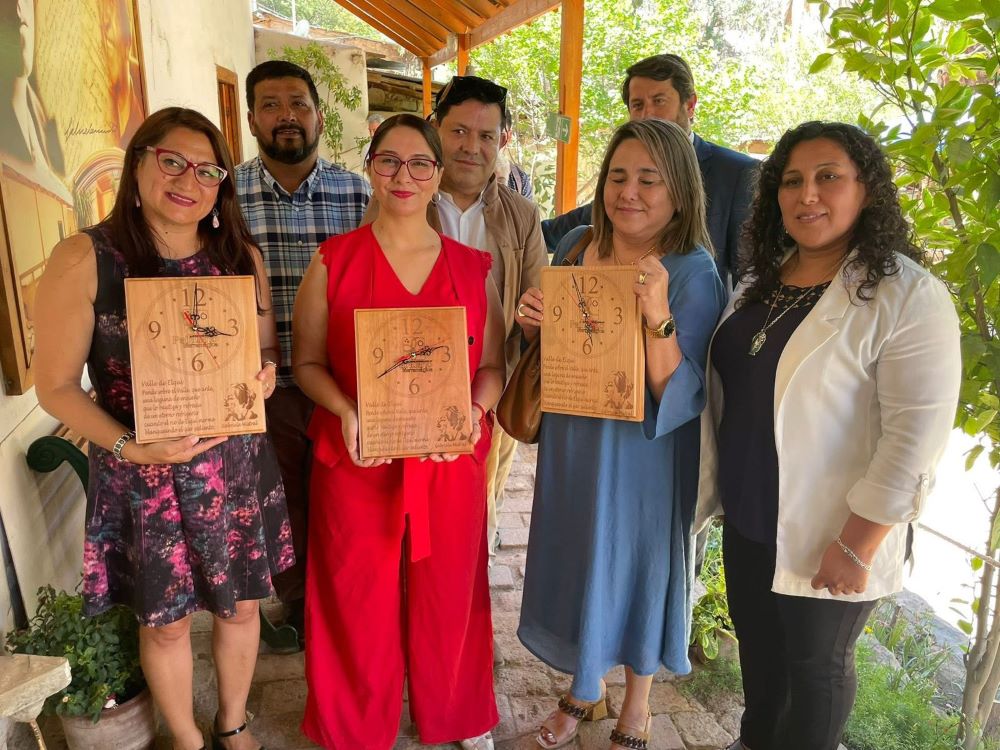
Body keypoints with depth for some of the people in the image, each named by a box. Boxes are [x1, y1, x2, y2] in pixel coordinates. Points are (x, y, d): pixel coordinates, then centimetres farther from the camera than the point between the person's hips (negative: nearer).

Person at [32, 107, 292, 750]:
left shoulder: (241, 256, 1)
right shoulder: (86, 259, -11)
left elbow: (269, 350, 10)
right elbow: (57, 386, -8)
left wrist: (266, 373, -13)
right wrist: (130, 447, -22)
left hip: (237, 467, 3)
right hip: (144, 476, -3)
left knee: (241, 605, 18)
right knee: (166, 620, 15)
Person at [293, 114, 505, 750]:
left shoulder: (474, 268, 3)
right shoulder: (333, 260, -2)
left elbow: (493, 366, 6)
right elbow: (308, 362, 1)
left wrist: (474, 410, -14)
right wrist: (346, 412, -17)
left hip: (450, 464, 2)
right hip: (358, 462, -1)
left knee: (448, 596, 15)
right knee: (359, 602, 12)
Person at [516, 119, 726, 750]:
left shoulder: (693, 273, -16)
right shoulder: (576, 247, -2)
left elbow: (682, 397, -22)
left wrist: (658, 318, -36)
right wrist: (533, 321, -12)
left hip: (642, 457, -4)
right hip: (571, 445, 5)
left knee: (636, 571, 14)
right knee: (578, 565, 19)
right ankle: (587, 688, 48)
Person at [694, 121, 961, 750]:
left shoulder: (910, 297, -18)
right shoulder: (762, 279, 5)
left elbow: (913, 441, -20)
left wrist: (855, 547, -18)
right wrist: (718, 489, 12)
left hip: (825, 536, -6)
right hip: (748, 516, 7)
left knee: (815, 664, 15)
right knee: (756, 644, 24)